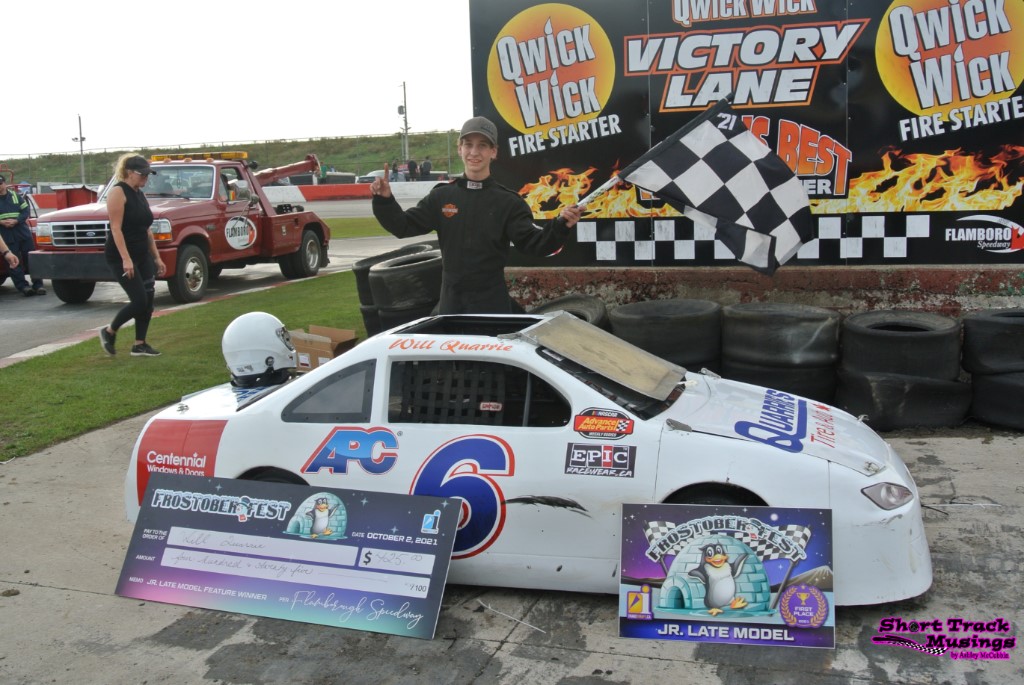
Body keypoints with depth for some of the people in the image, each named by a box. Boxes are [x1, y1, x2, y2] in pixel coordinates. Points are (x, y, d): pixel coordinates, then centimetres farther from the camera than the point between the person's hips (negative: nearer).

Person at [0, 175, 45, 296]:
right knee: (13, 261, -3)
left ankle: (37, 285, 5)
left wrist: (15, 221, -12)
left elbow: (25, 211, 4)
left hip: (23, 232, 1)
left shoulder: (15, 195, 10)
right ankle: (23, 286, -1)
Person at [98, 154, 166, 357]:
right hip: (121, 256, -8)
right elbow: (116, 228, -18)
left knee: (148, 299, 4)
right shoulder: (118, 192, -12)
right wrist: (126, 259, -25)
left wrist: (157, 257, 15)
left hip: (142, 255, 8)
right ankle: (109, 332, 12)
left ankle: (139, 345, 12)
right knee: (139, 301, -10)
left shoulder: (140, 195, 13)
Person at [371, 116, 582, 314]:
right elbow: (403, 226, 3)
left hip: (492, 301, -2)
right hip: (451, 301, 3)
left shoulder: (508, 202, -4)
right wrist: (384, 200, -15)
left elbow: (535, 243, -13)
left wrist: (561, 225, -32)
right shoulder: (441, 196, 3)